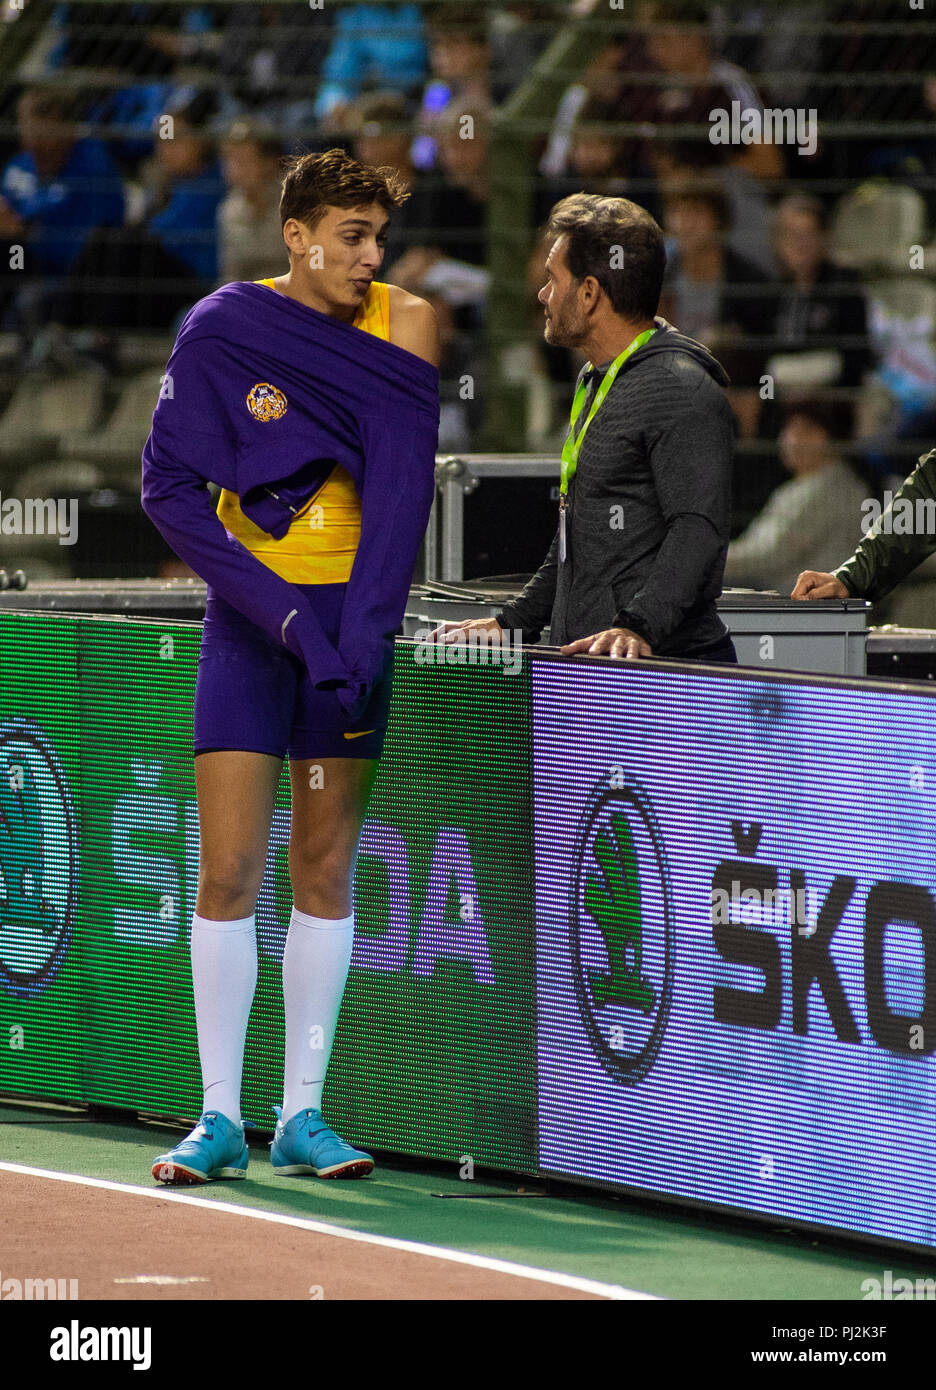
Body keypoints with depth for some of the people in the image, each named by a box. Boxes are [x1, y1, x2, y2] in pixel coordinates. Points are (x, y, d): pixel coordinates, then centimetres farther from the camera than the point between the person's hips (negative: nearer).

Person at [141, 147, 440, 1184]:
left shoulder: (406, 323, 0)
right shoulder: (221, 330, -5)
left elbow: (401, 487, -8)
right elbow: (167, 486, -5)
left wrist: (361, 637, -18)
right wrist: (281, 611, -15)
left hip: (353, 618, 2)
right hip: (247, 626, -2)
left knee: (326, 871, 5)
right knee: (230, 871, -6)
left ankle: (302, 1115, 10)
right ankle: (220, 1118, 0)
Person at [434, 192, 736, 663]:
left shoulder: (683, 390, -11)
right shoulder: (594, 380, 22)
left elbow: (698, 530, -21)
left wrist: (638, 627, -32)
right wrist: (512, 622, 24)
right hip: (583, 666, 8)